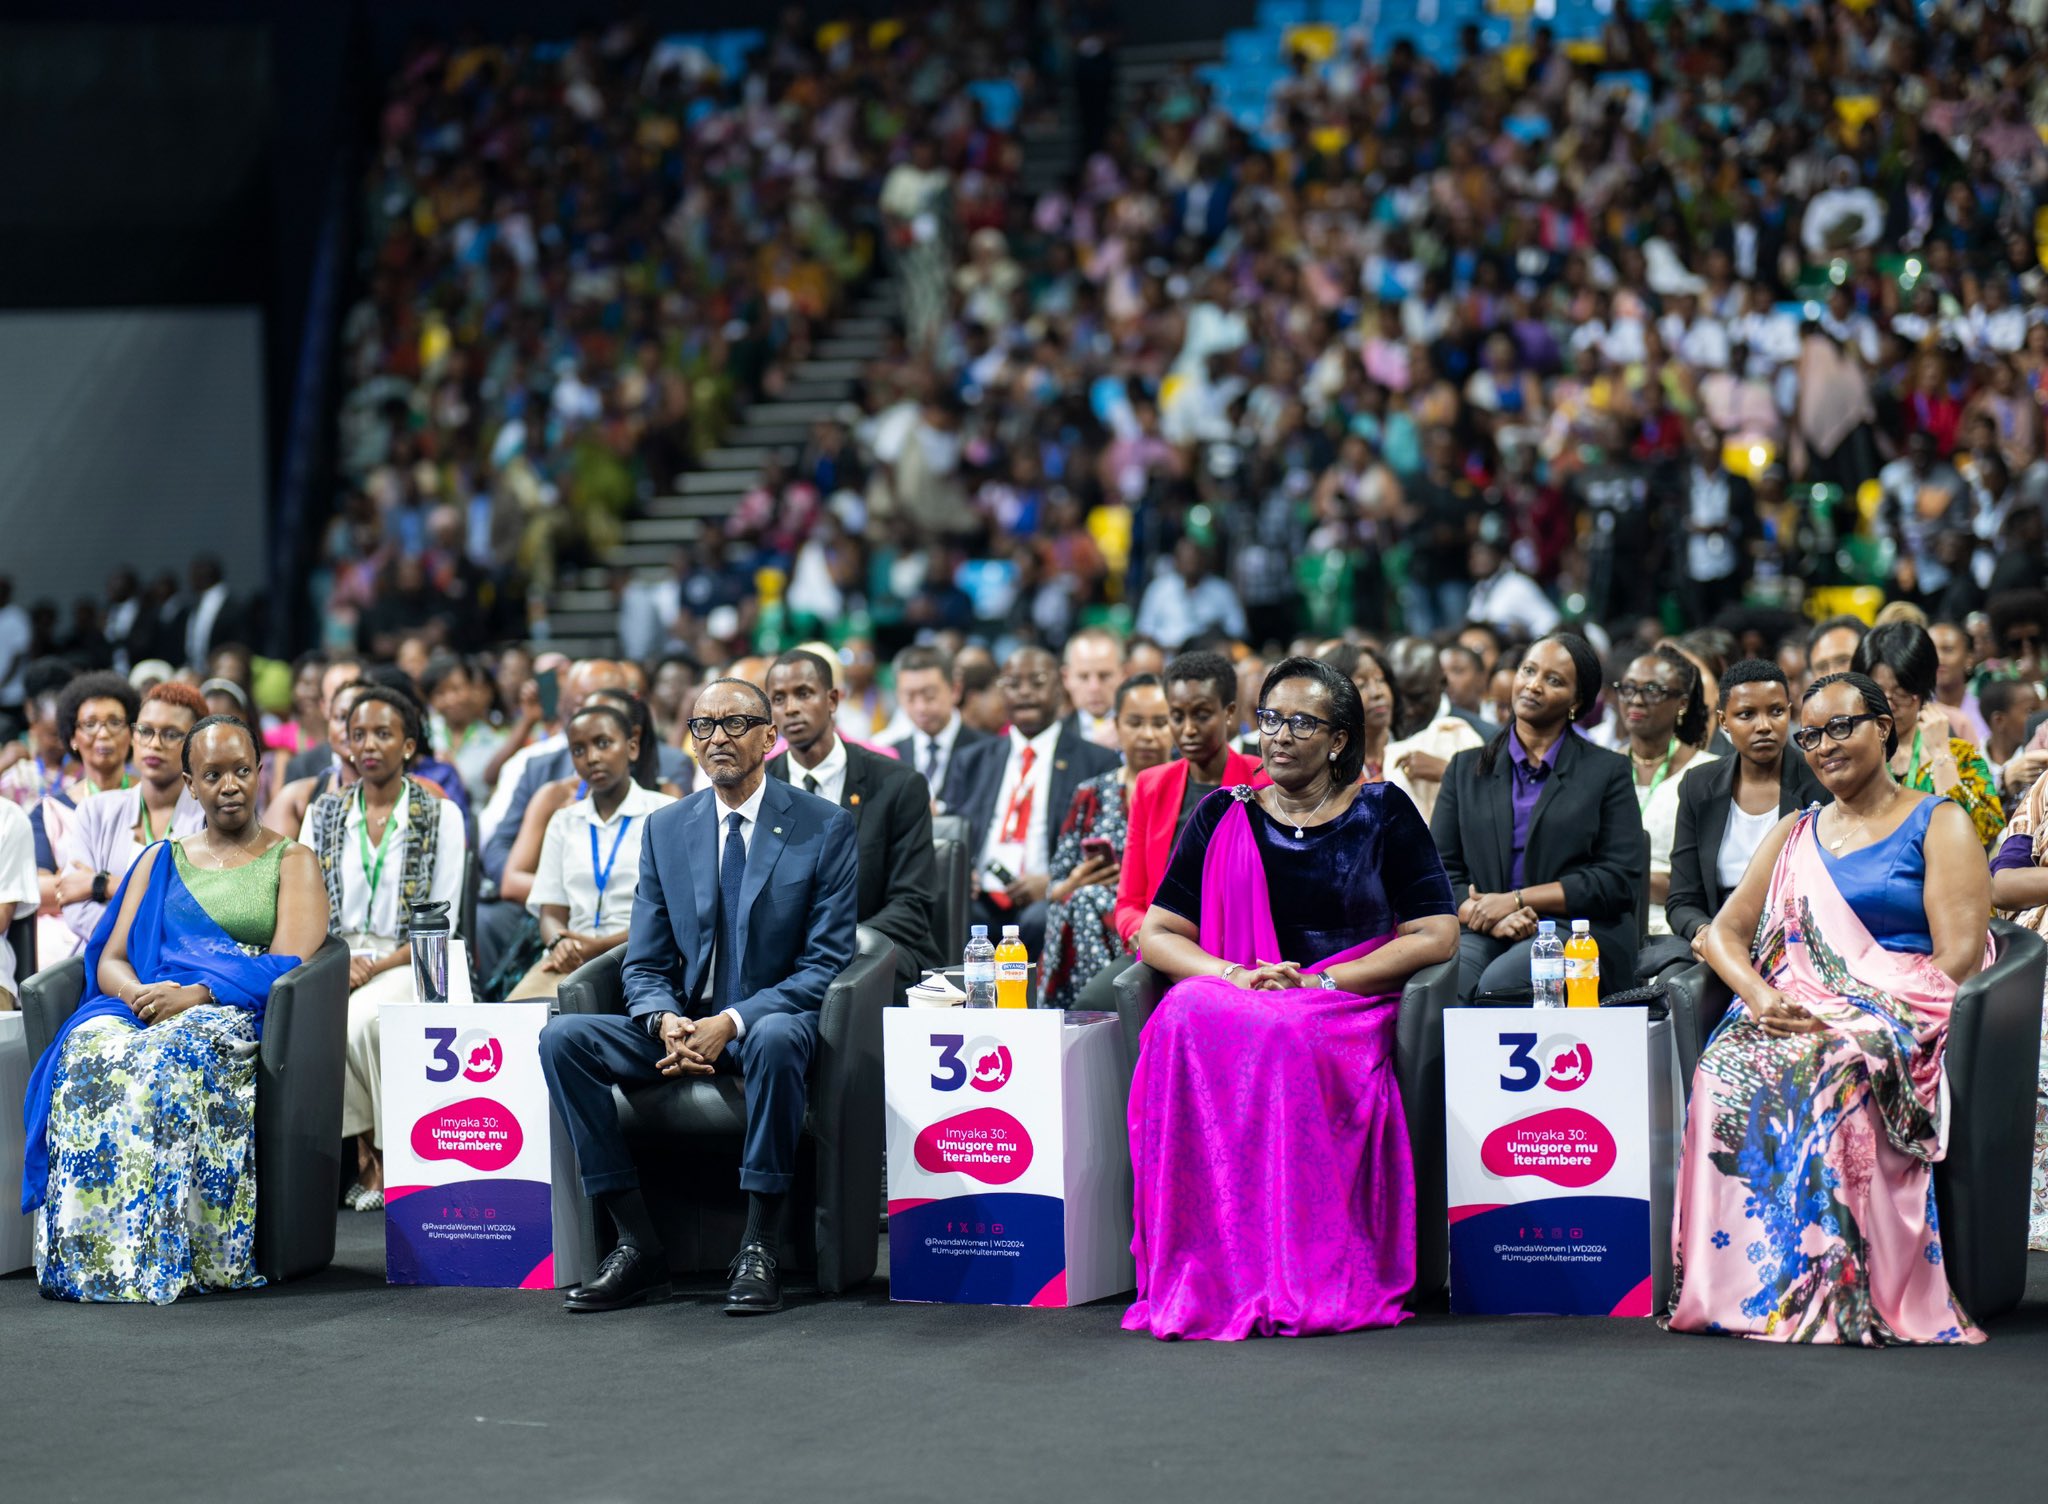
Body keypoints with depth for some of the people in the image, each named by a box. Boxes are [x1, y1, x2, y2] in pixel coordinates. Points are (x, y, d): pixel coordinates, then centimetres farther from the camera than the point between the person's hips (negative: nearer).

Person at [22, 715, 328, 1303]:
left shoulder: (291, 862, 14)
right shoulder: (160, 861, 25)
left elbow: (289, 964, -2)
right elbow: (110, 960, 15)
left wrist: (195, 994, -17)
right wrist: (139, 994, -10)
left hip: (238, 1018, -3)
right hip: (146, 1006, 3)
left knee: (173, 1056, -39)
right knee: (92, 1051, -34)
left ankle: (155, 1255, -40)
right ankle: (85, 1253, -37)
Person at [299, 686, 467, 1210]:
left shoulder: (441, 817, 5)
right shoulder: (323, 814, 15)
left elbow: (442, 921, -1)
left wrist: (377, 965, -14)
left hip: (405, 964, -3)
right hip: (336, 961, 3)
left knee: (357, 1019, -37)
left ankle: (371, 1154, -16)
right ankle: (367, 1152, -17)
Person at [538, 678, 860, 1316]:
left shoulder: (825, 828, -2)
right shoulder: (665, 829, 10)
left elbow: (827, 963, -8)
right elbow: (645, 964, 9)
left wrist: (732, 1021, -22)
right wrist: (667, 1022, -16)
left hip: (776, 1020, -4)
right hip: (685, 1028, 4)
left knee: (775, 1038, -40)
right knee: (562, 1036, -20)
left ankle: (761, 1250, -29)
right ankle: (638, 1245, -20)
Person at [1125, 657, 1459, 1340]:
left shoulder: (1383, 814, 7)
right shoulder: (1223, 817, 14)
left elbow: (1437, 936, 0)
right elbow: (1155, 935, 11)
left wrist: (1318, 981, -9)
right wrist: (1235, 974, -9)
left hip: (1351, 1013, -2)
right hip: (1238, 1002, 2)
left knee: (1282, 1039, -37)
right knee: (1187, 1019, -33)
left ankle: (1313, 1284, -30)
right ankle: (1197, 1282, -30)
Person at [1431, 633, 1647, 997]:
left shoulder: (1607, 772, 11)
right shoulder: (1467, 769, 19)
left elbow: (1618, 879, 1)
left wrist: (1516, 900, -8)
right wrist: (1487, 917, -12)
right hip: (1482, 934, 2)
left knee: (1497, 984, -35)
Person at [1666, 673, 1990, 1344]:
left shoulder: (1940, 825, 8)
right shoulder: (1794, 835, 25)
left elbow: (1958, 958, -4)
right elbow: (1725, 930, 16)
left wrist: (1861, 1017, -17)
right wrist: (1760, 996, -7)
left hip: (1895, 1016, -4)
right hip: (1794, 1013, 4)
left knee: (1835, 1073, -39)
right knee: (1726, 1073, -31)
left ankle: (1836, 1296, -38)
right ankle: (1738, 1285, -32)